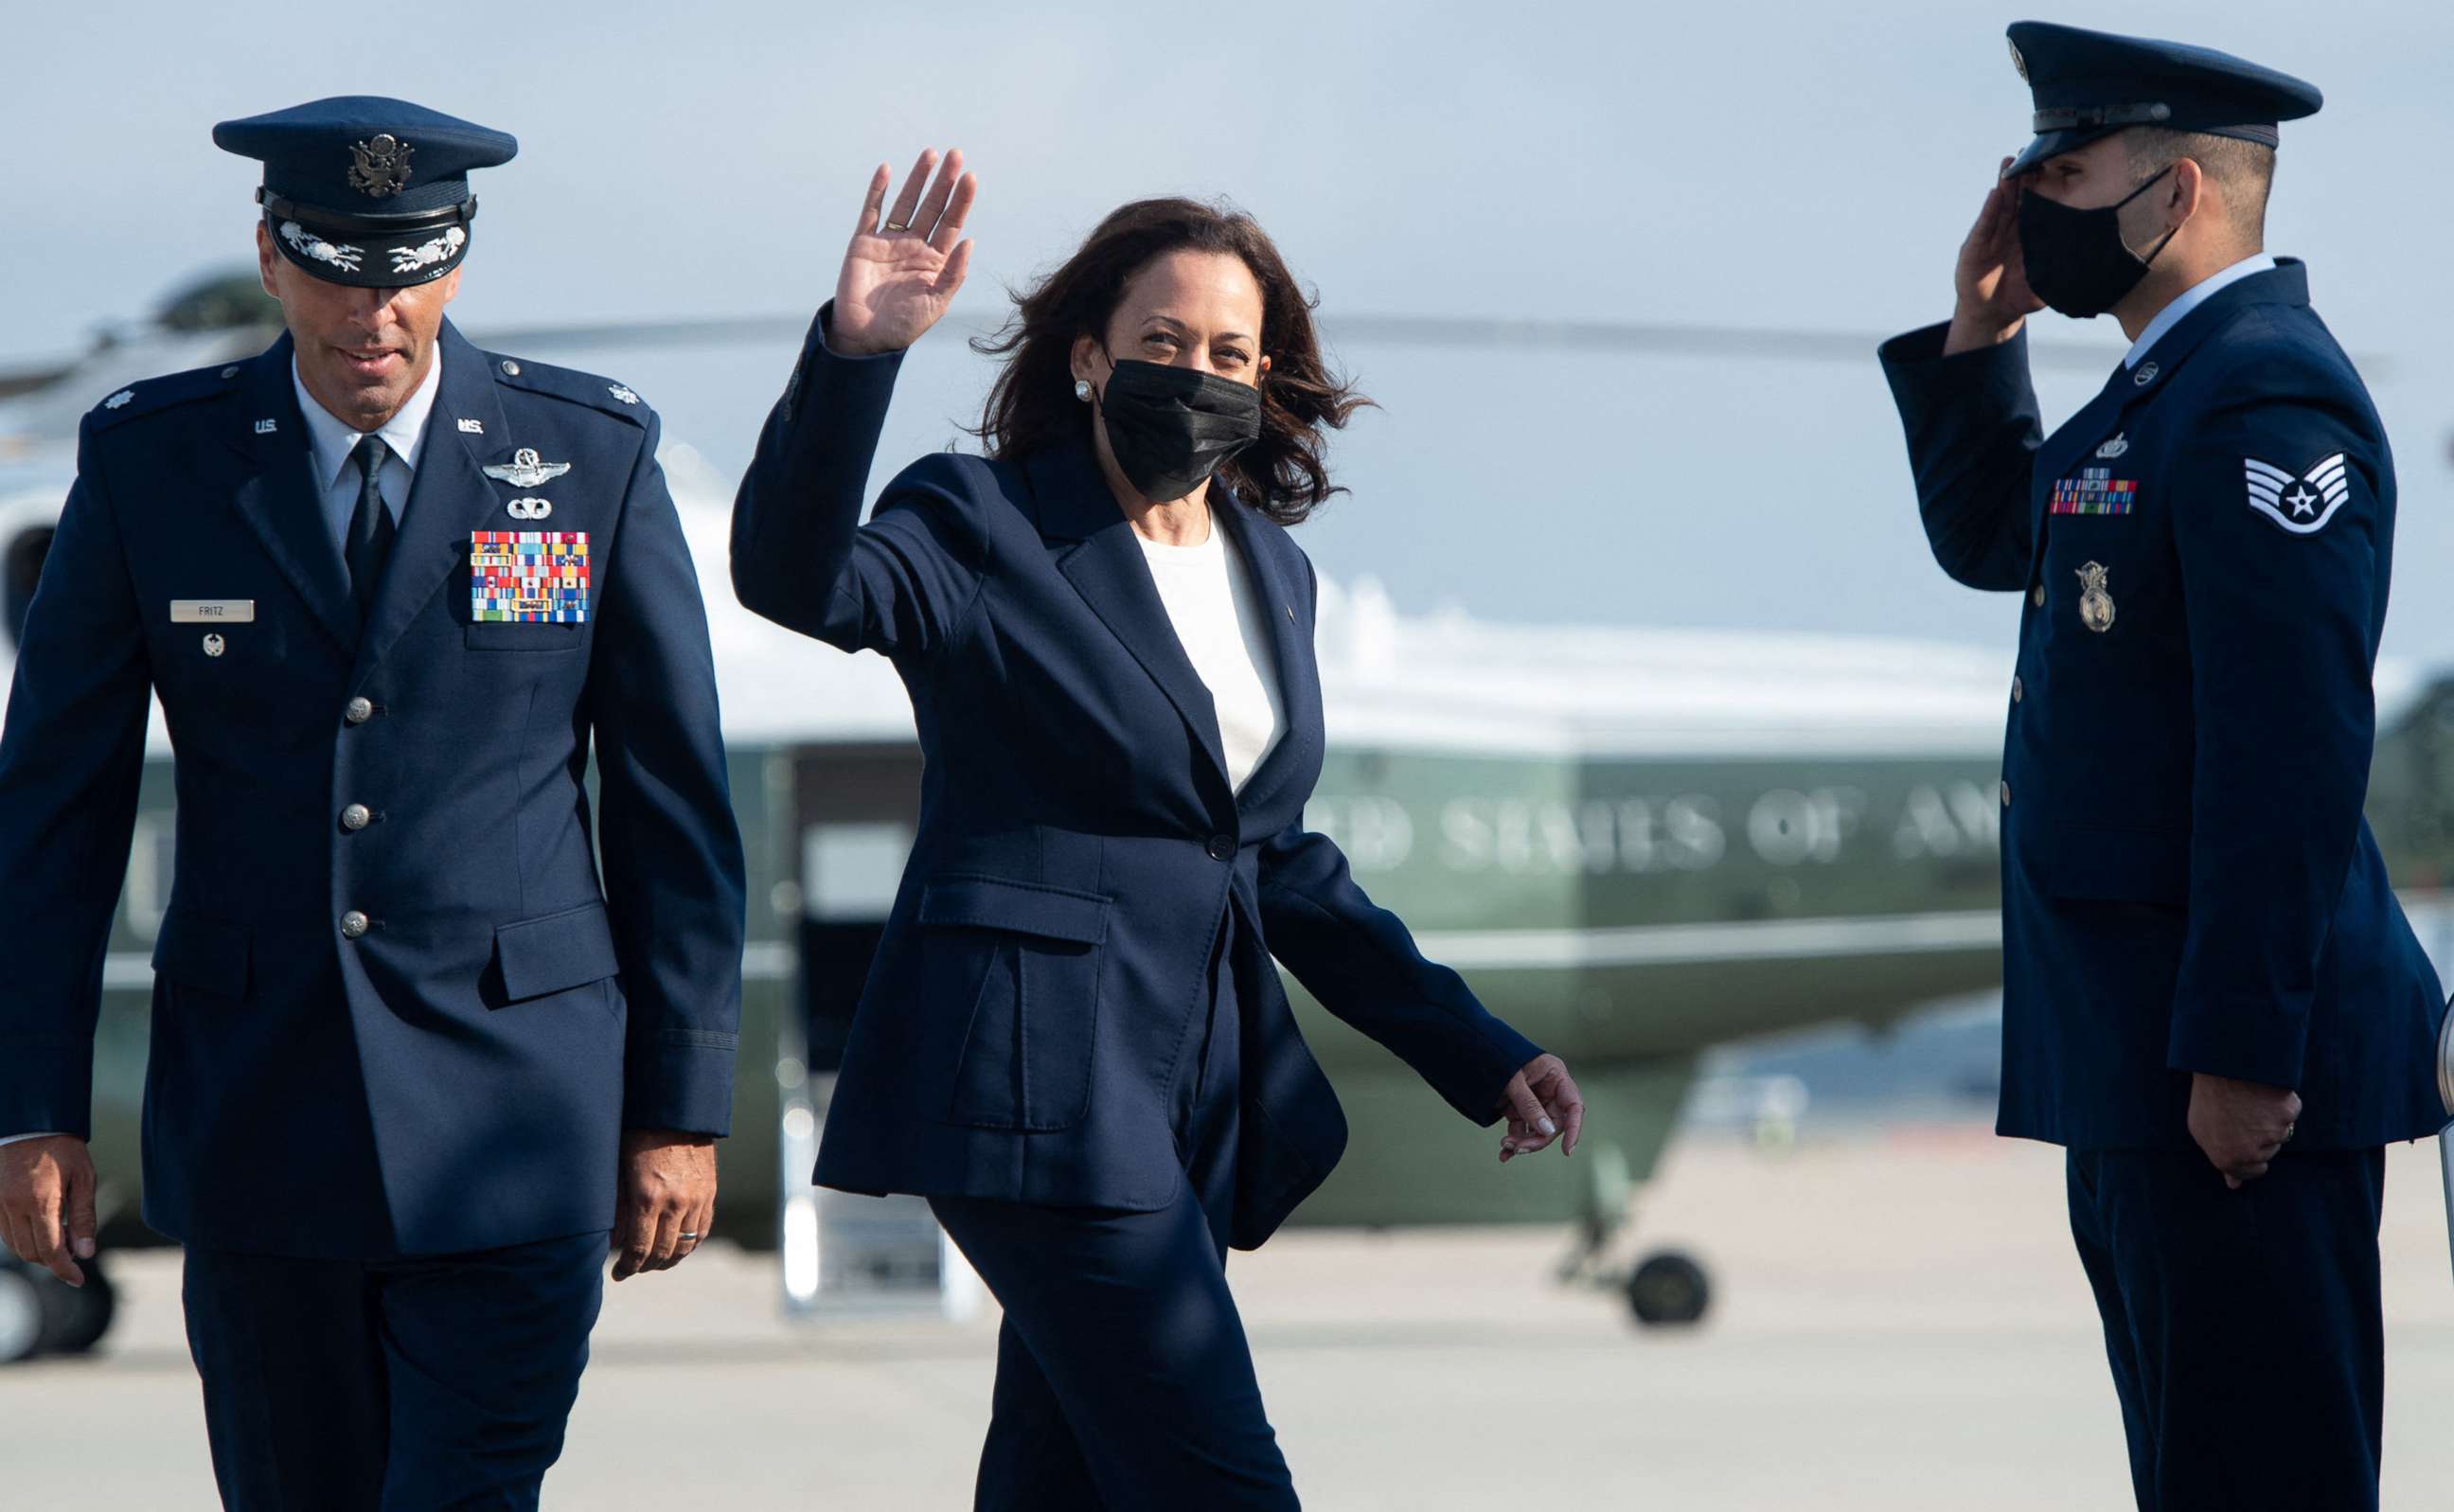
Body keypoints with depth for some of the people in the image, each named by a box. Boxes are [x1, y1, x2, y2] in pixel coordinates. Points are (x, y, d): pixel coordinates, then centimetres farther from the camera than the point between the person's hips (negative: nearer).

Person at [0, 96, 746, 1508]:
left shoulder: (593, 455, -2)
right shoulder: (151, 460, 0)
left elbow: (674, 799, 4)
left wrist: (683, 1108, 3)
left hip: (511, 1110, -2)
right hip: (253, 1110, 2)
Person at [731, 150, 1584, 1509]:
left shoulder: (1269, 568, 16)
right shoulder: (985, 530, -5)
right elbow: (794, 577, -26)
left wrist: (1473, 1052, 19)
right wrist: (854, 353, -40)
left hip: (1200, 1088, 7)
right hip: (1038, 1082, -7)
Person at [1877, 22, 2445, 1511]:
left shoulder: (2266, 398, -17)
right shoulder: (2164, 389, 15)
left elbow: (2294, 749, -23)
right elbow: (1987, 538, 30)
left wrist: (2244, 1053, -25)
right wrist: (1980, 330, 14)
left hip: (2235, 1064, -11)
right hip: (2140, 1055, 11)